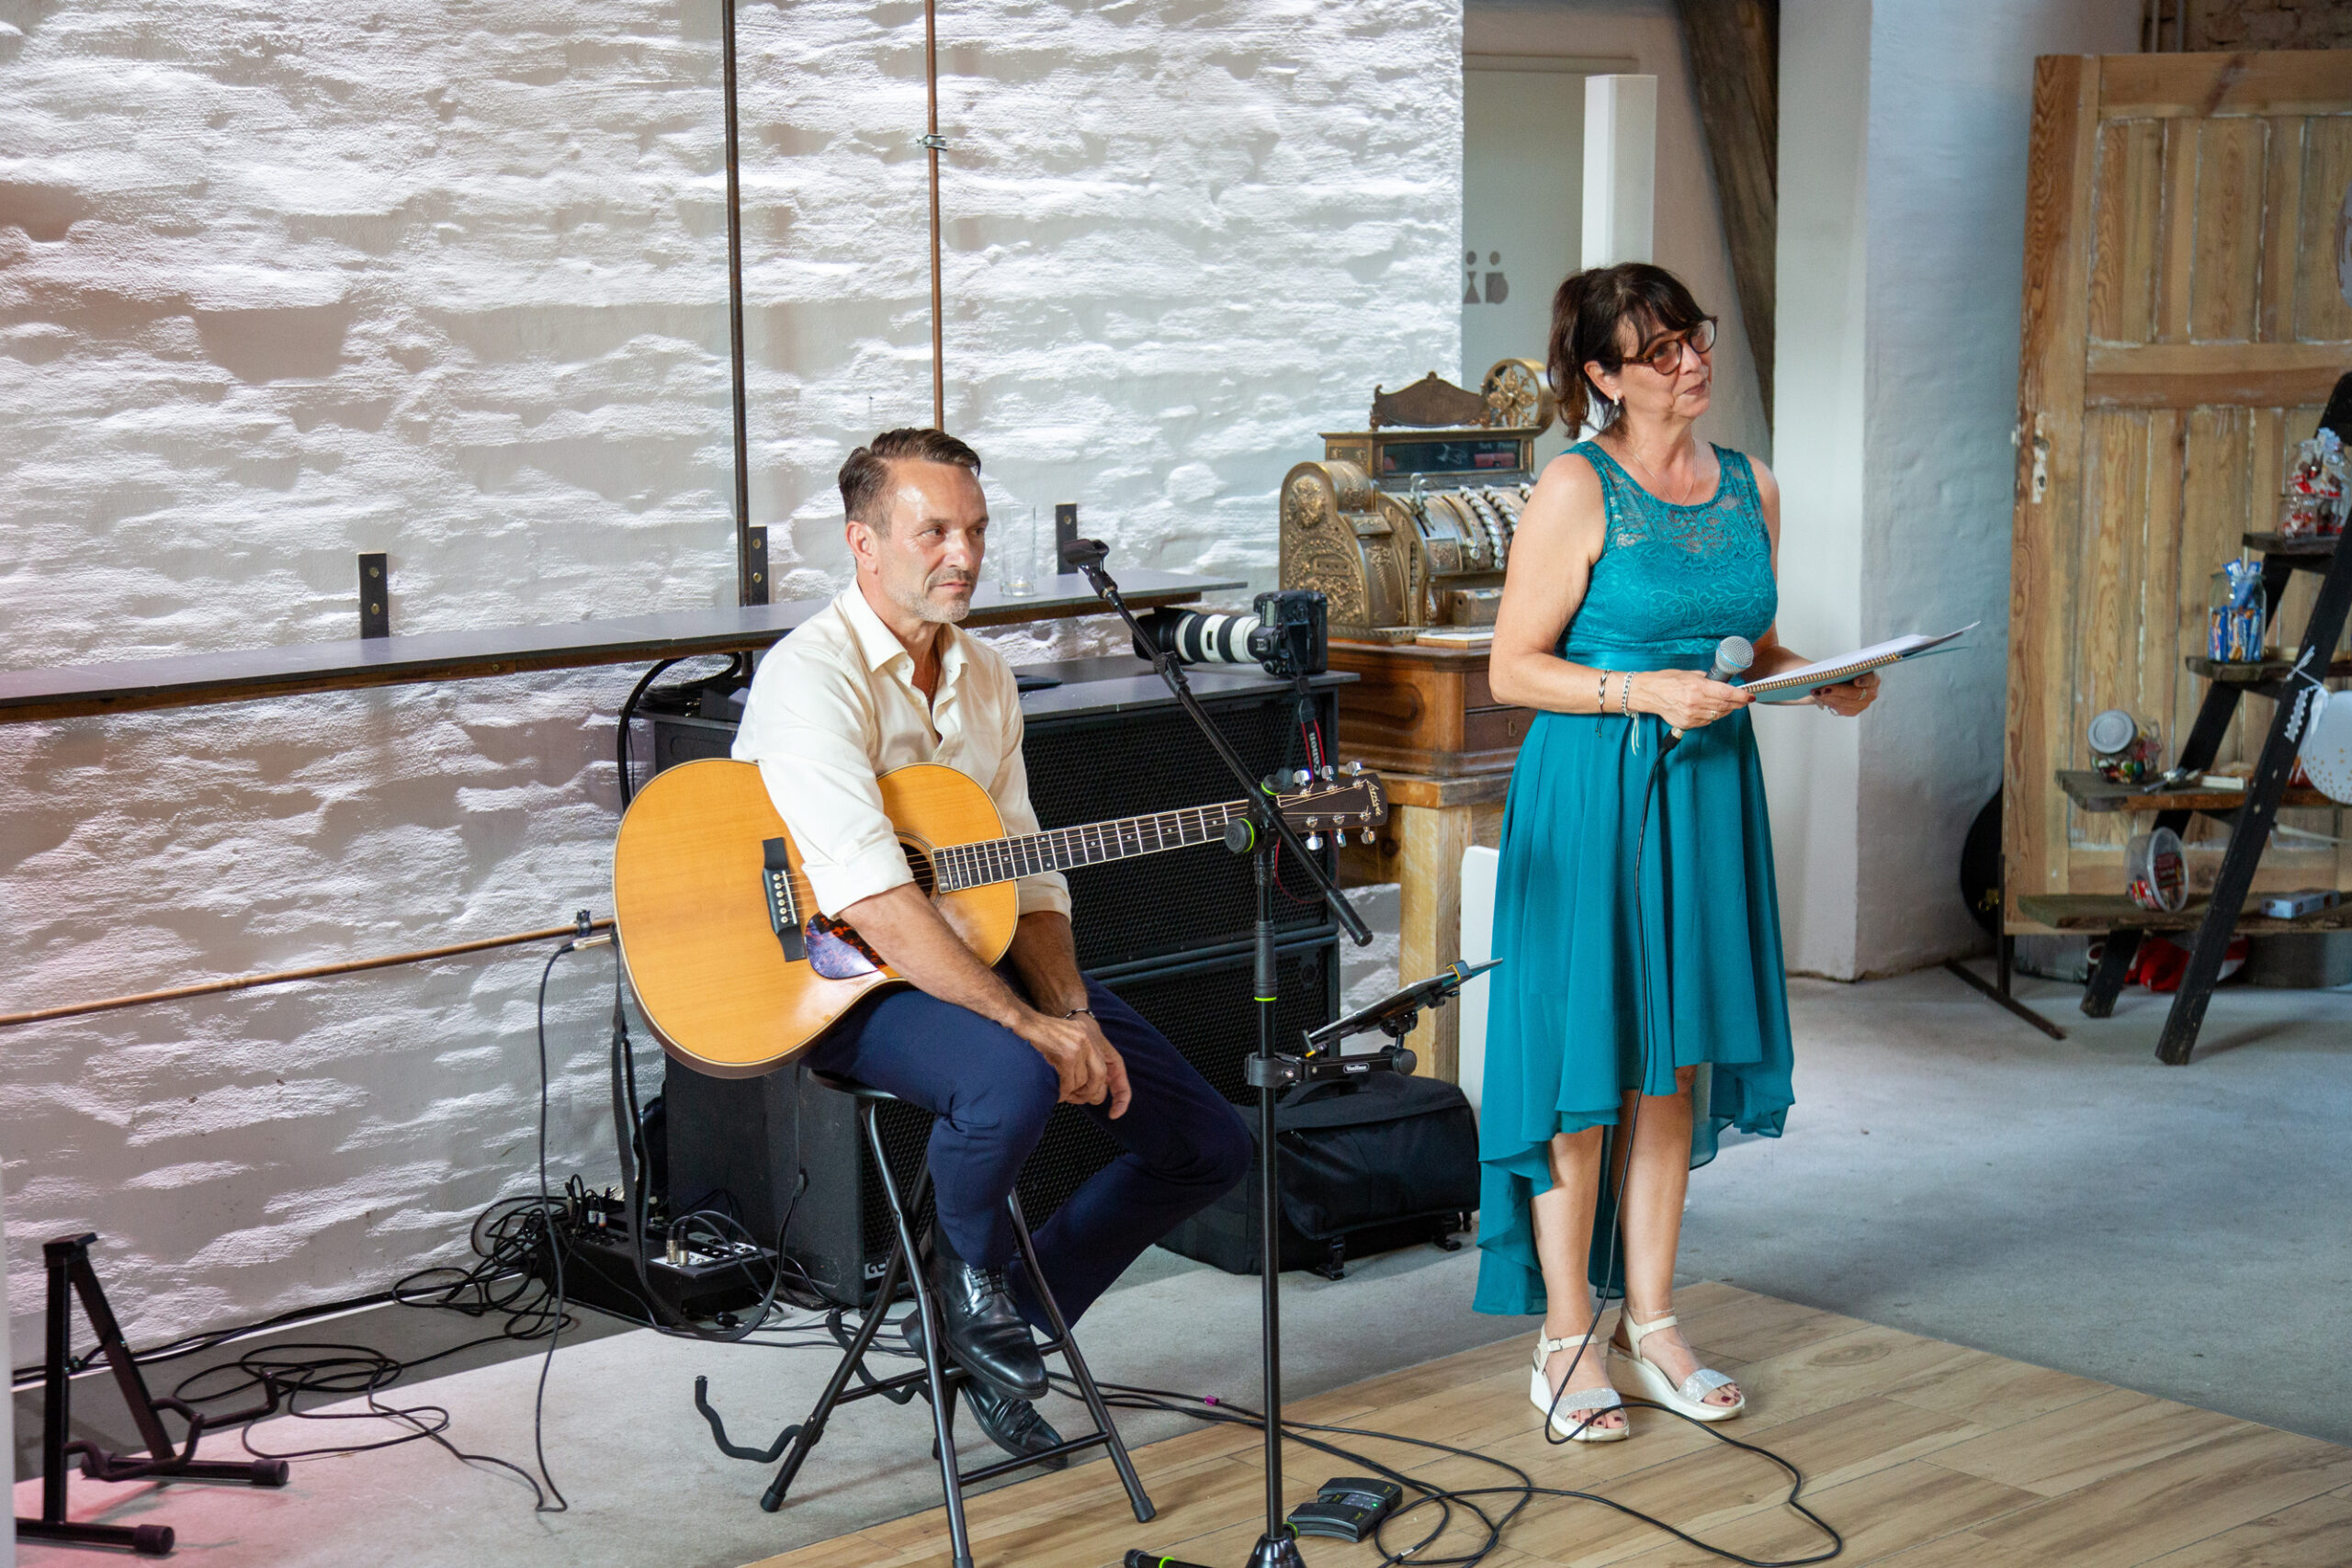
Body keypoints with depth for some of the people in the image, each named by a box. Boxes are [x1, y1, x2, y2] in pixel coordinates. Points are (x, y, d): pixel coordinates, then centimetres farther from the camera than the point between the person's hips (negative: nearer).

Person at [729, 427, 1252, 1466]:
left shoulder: (983, 676, 11)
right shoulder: (813, 675, -17)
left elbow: (1027, 877, 11)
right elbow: (872, 903, -28)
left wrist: (1074, 1014, -7)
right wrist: (1033, 1027, -31)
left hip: (982, 955, 8)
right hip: (835, 978, -8)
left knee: (1210, 1145, 2)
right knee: (1013, 1082, -39)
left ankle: (1014, 1324, 19)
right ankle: (967, 1265, -4)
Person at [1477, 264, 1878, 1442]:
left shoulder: (1750, 488, 9)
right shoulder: (1577, 490, -9)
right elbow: (1513, 670, -10)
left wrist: (1822, 681, 0)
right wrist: (1645, 692, -20)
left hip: (1707, 792, 6)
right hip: (1592, 794, -6)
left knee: (1676, 1064, 10)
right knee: (1584, 1061, -1)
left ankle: (1649, 1323, 21)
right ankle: (1565, 1342, 9)